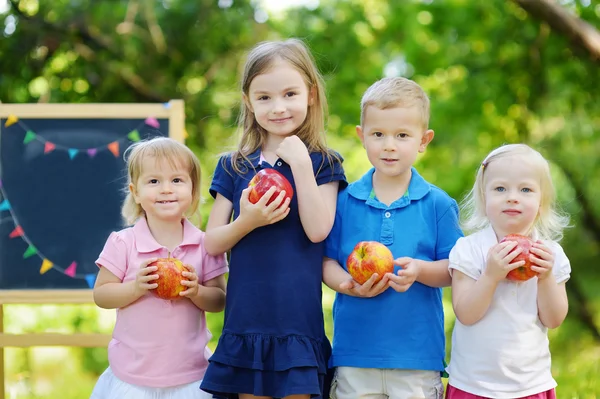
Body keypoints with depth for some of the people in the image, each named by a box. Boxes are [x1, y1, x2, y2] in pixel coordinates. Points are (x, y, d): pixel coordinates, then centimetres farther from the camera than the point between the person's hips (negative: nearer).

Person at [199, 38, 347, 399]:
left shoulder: (322, 164, 3)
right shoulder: (234, 167, 8)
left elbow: (318, 230, -11)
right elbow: (212, 244, 6)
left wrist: (301, 164, -13)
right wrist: (247, 221, -14)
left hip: (298, 317, -2)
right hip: (246, 318, 2)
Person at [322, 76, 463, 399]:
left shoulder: (437, 204, 0)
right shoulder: (345, 201, 3)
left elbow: (454, 270, 0)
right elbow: (327, 262, 4)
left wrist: (419, 270, -18)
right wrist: (349, 285, -15)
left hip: (418, 354, -1)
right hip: (354, 349, 1)